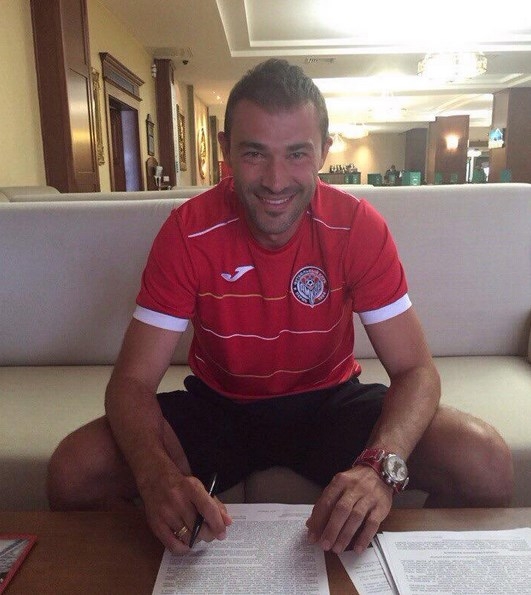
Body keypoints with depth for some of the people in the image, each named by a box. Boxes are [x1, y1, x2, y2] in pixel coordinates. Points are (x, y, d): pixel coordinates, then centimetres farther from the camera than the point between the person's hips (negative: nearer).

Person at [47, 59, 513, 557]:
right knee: (72, 473, -20)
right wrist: (158, 477, -38)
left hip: (329, 400, 1)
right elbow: (132, 379, -17)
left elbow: (415, 370, -16)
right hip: (217, 404, 1)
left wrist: (381, 465, -38)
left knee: (485, 465, -20)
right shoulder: (187, 232, -17)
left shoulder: (357, 226, -17)